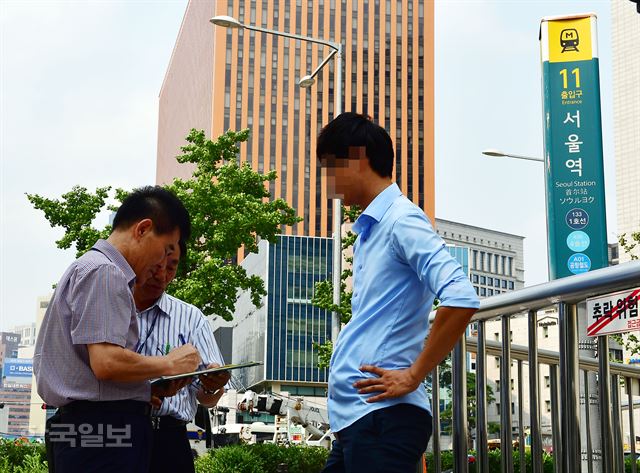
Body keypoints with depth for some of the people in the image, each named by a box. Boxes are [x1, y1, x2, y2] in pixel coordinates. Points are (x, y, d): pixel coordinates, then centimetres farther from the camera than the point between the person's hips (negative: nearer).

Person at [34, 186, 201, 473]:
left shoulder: (86, 268, 22)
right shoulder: (104, 272, -10)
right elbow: (106, 362, -21)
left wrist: (150, 389, 12)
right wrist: (169, 364, -6)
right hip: (104, 432, -10)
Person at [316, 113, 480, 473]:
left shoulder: (401, 220, -10)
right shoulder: (368, 232, 18)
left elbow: (462, 300, -23)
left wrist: (413, 376, -16)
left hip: (383, 416, -9)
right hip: (353, 416, 9)